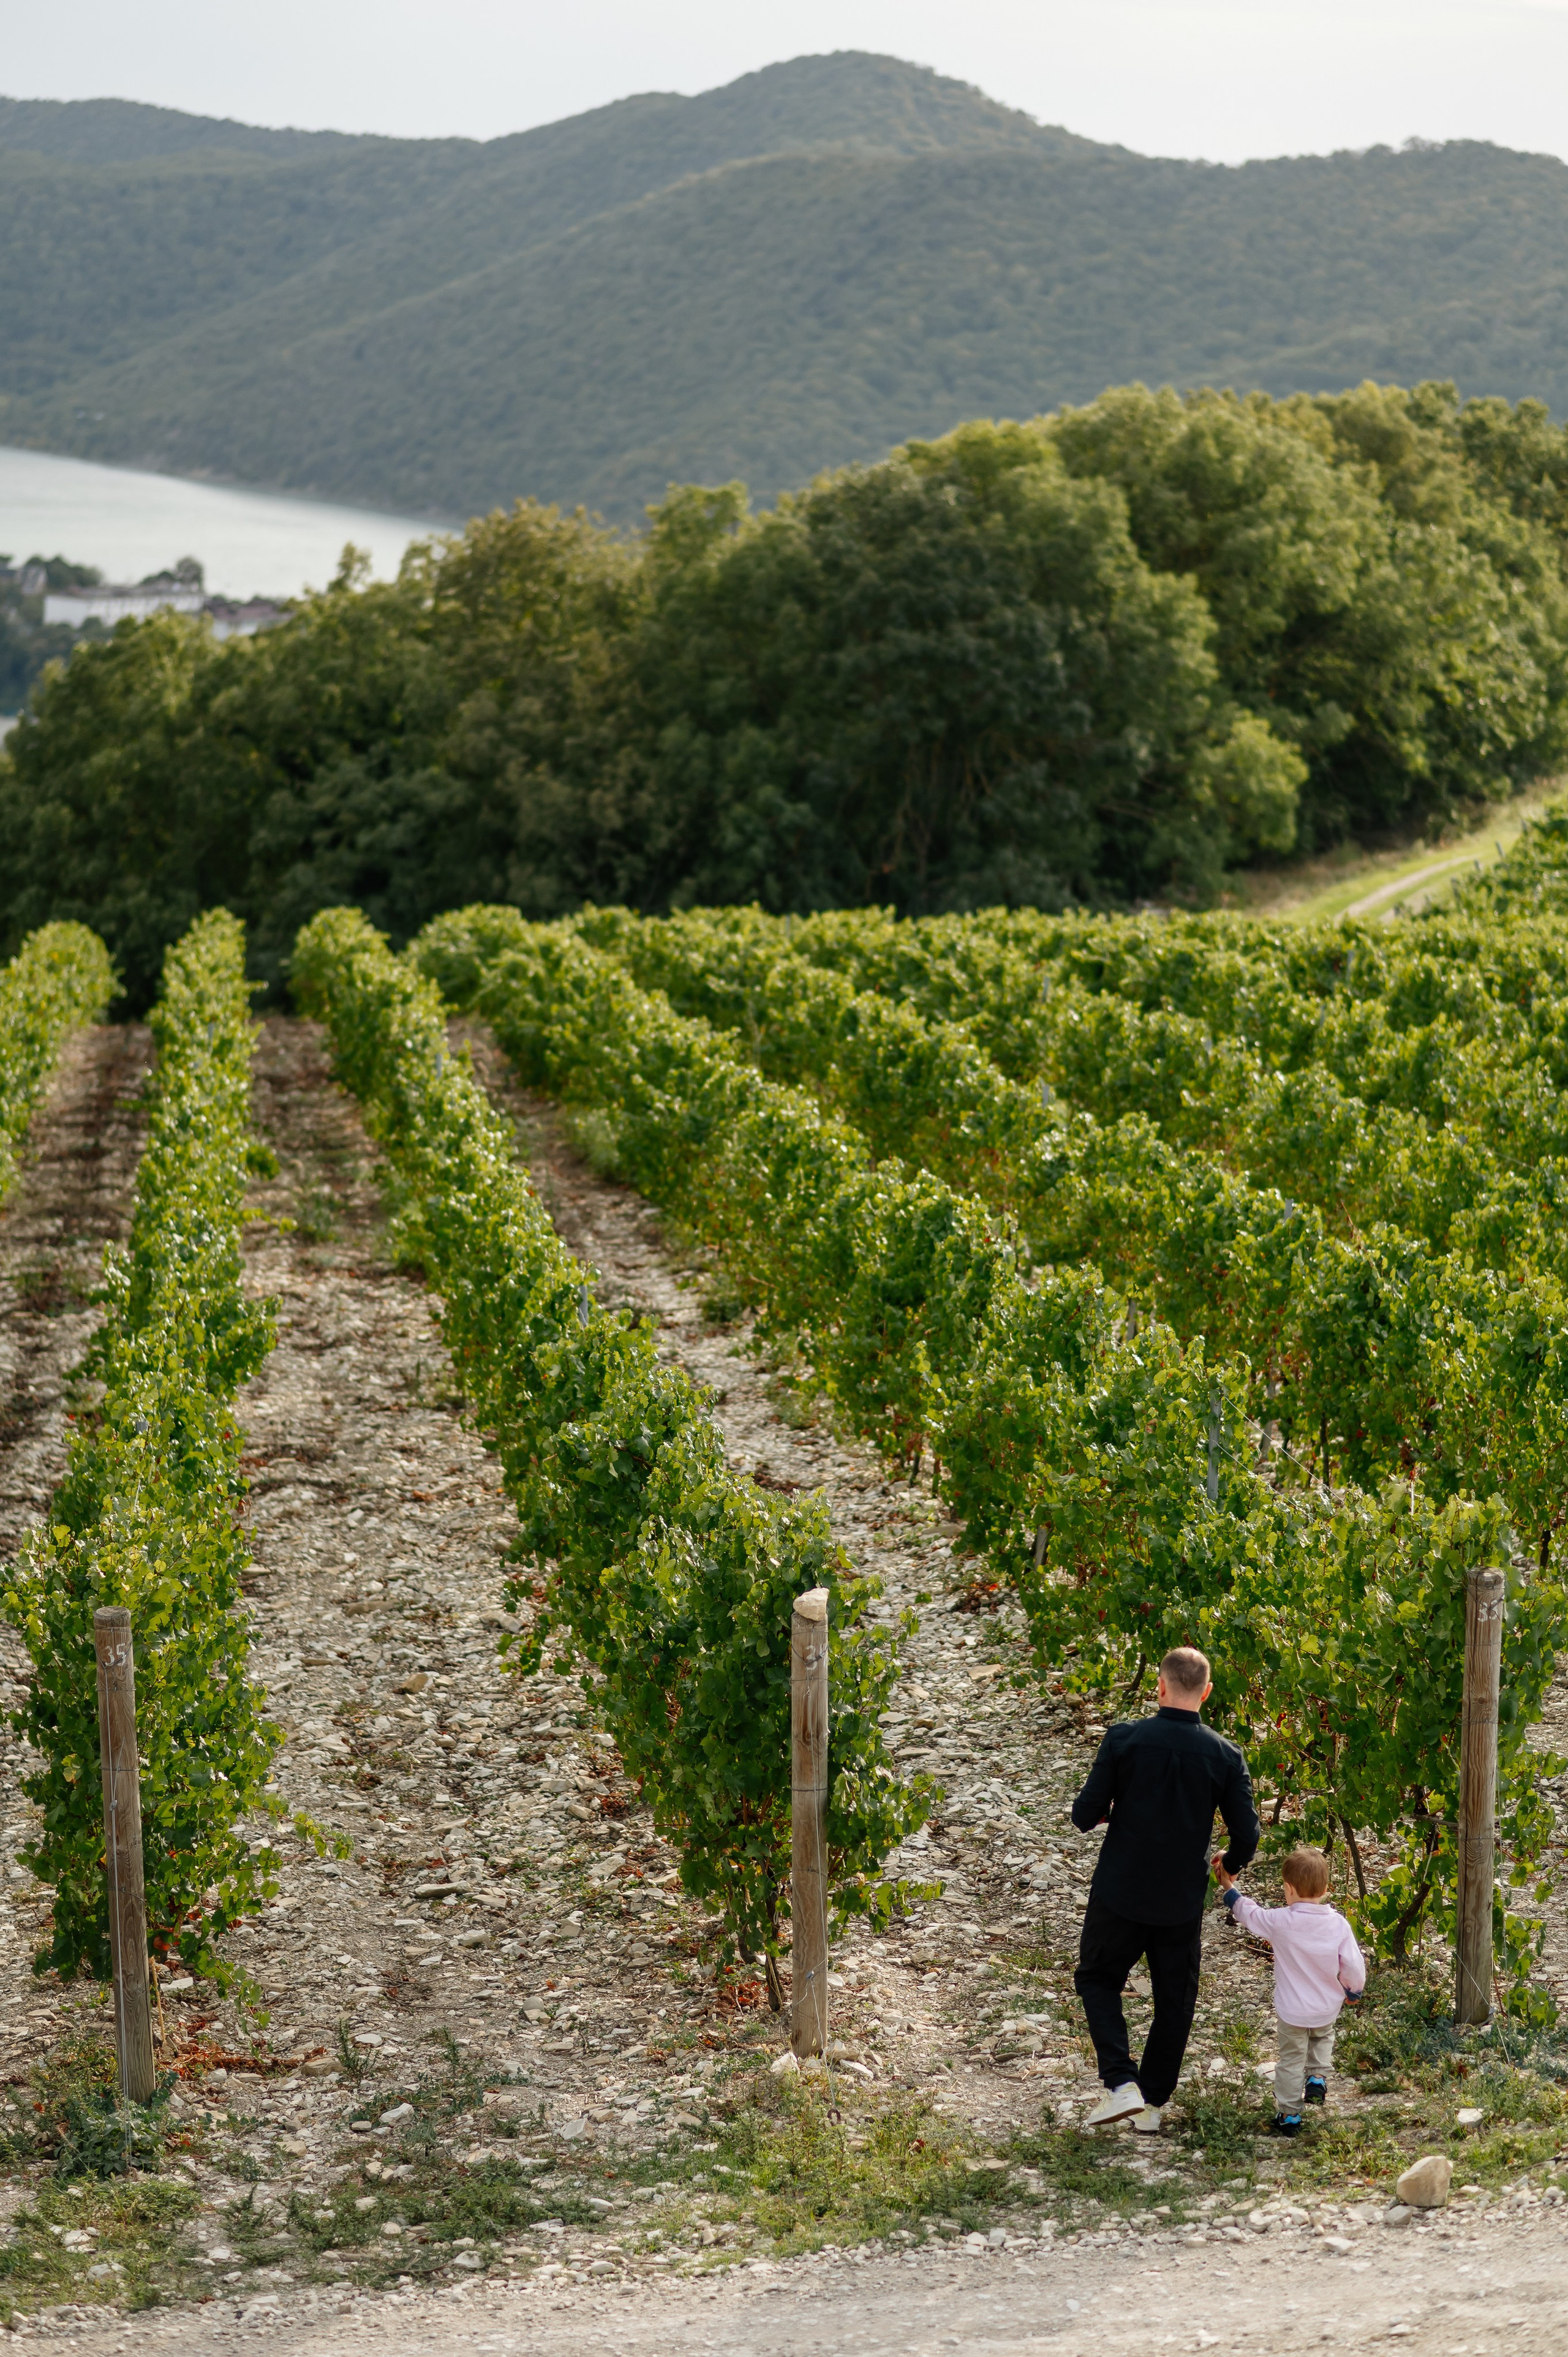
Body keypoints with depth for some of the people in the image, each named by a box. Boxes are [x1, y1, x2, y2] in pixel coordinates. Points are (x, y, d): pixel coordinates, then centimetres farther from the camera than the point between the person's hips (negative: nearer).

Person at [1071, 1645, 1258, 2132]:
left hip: (1120, 1892, -1)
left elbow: (1085, 1816, -11)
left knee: (1097, 1980, 17)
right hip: (1182, 1901, 1)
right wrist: (1229, 1866, 16)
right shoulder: (1225, 1756, -9)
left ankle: (1121, 2085, 1)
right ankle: (1153, 2103, 23)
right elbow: (1247, 1838, -7)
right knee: (1175, 2000, 18)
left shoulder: (1124, 1739, -14)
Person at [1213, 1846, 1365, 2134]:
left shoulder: (1280, 1921, -20)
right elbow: (1353, 1966, -8)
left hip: (1292, 2010, -2)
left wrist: (1230, 1888, 11)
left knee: (1291, 2059, 12)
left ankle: (1288, 2115, 17)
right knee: (1322, 2038, 34)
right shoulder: (1338, 1924, -14)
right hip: (1327, 2010, 2)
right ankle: (1317, 2076, 18)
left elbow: (1248, 1914, -4)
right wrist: (1354, 1991, 12)